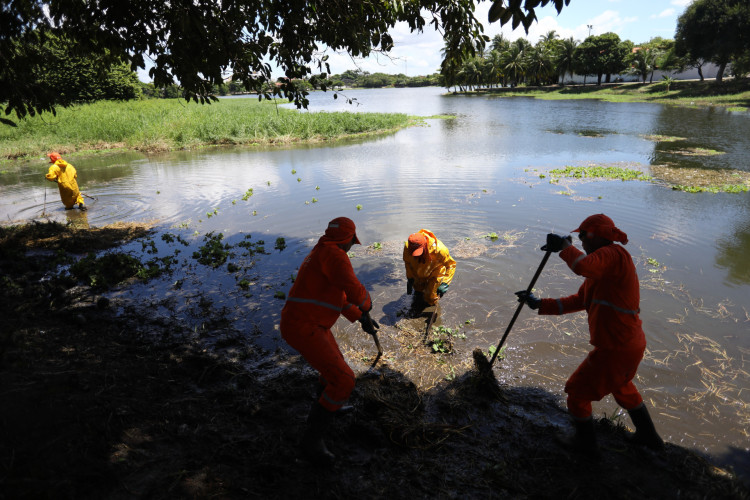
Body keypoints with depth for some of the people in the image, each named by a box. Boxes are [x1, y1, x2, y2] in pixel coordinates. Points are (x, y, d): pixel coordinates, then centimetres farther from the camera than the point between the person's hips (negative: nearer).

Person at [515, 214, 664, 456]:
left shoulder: (613, 254, -18)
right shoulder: (602, 267, 12)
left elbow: (583, 266, -41)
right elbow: (576, 301, 13)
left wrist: (564, 245, -22)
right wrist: (539, 304, 11)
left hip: (614, 349, -10)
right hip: (631, 344, 10)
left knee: (577, 391, 10)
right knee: (622, 387, 36)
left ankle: (586, 442, 32)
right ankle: (648, 436, 53)